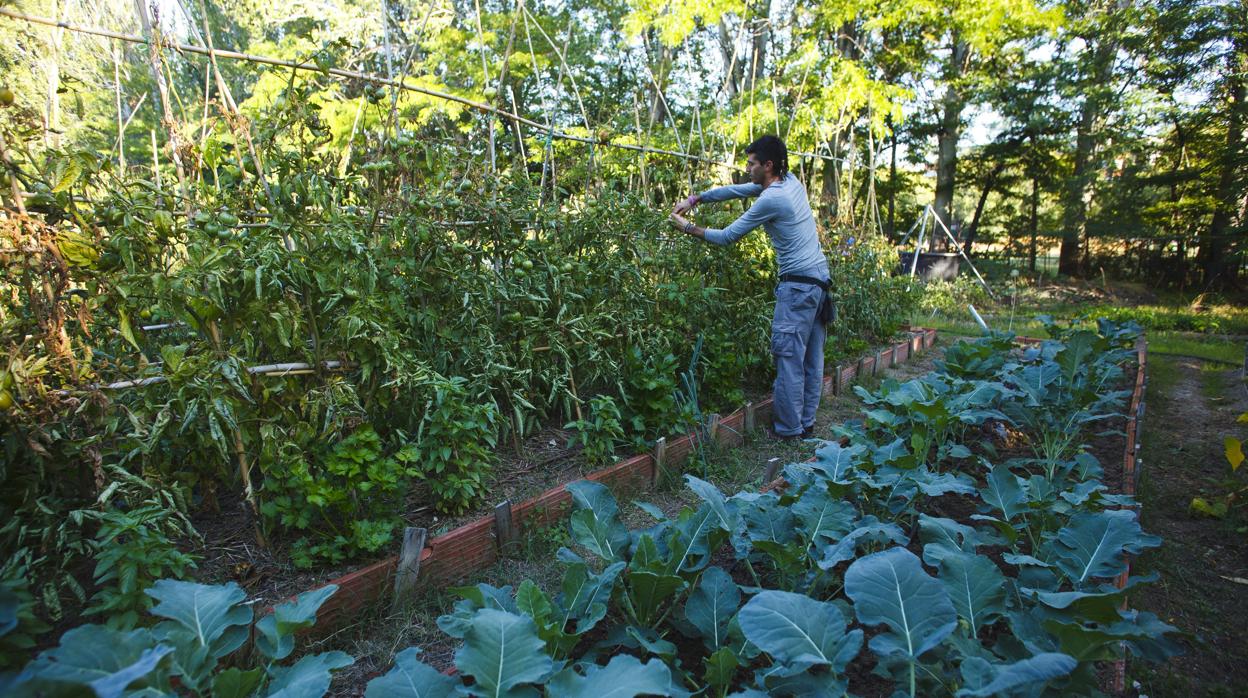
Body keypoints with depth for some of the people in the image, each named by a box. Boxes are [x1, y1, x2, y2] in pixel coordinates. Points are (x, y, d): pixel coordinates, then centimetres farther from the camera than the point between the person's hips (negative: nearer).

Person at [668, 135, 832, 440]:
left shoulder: (770, 199, -16)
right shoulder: (791, 182, 10)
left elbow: (727, 237, -8)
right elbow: (737, 190, 17)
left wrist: (688, 228, 5)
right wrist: (694, 199, 13)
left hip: (798, 285, -9)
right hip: (820, 279, 9)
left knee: (789, 358, -4)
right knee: (812, 358, 12)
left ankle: (788, 429, 2)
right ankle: (806, 423, 21)